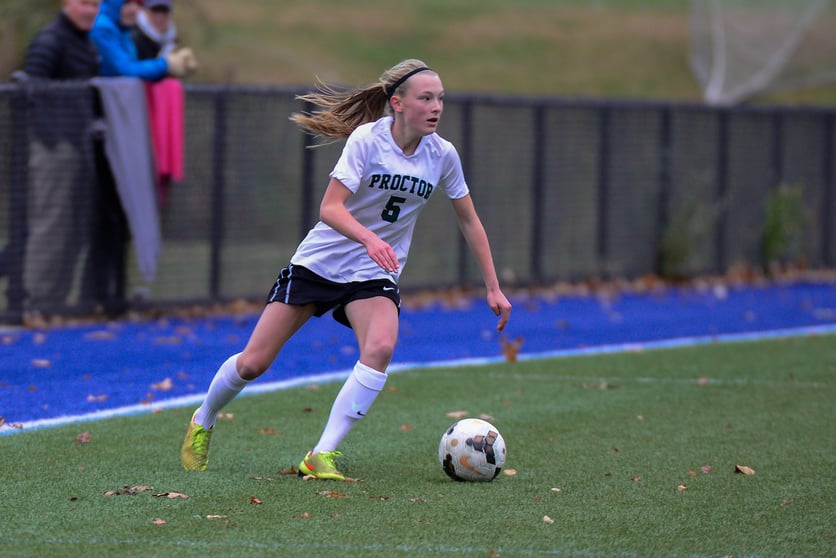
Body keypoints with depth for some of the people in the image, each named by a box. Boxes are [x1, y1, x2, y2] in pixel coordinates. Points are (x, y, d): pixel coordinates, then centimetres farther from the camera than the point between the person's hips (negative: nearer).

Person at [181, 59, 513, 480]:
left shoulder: (442, 155, -5)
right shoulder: (367, 139, -19)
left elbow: (469, 221, 8)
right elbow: (329, 208, -25)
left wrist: (493, 287, 7)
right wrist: (370, 239, -43)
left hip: (374, 275, 3)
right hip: (320, 262, -3)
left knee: (380, 348, -29)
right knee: (253, 363, -1)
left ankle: (322, 456, -24)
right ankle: (202, 422, 31)